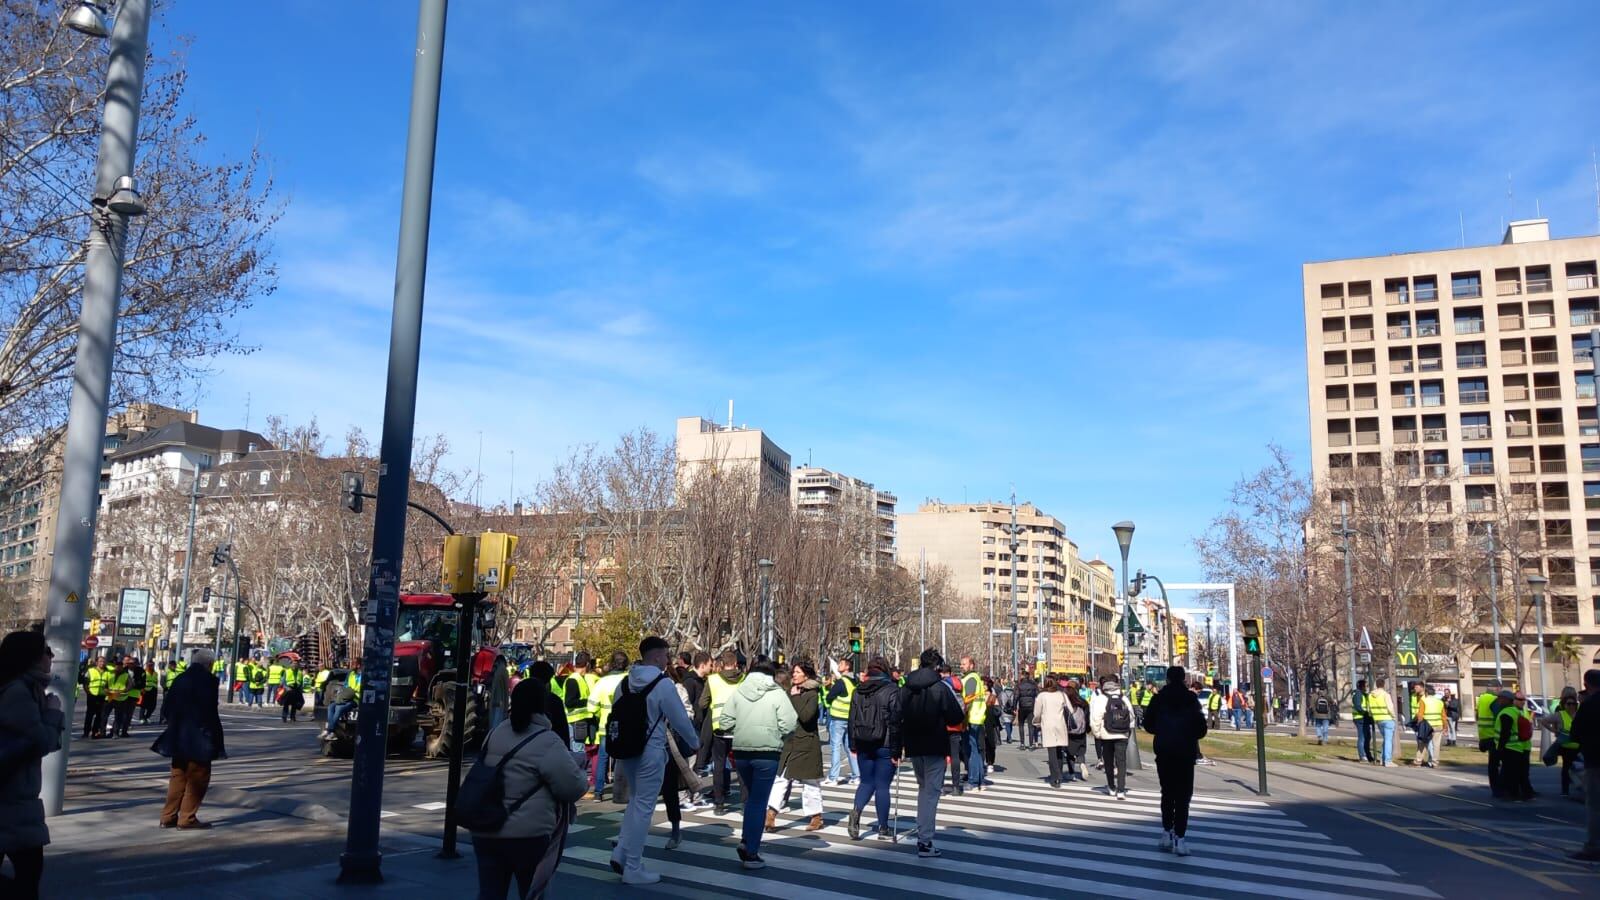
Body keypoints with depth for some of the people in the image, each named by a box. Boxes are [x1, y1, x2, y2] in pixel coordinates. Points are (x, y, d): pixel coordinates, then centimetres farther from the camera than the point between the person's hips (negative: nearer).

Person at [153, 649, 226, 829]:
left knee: (178, 776, 16)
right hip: (199, 738, -7)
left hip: (178, 737, 7)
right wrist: (216, 737, -10)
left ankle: (168, 816, 17)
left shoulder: (180, 679, 8)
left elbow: (166, 709, 10)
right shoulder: (208, 681, -13)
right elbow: (210, 712, -17)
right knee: (198, 778, 3)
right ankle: (187, 818, 2)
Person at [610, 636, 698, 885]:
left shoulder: (626, 682, 4)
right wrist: (695, 742, 9)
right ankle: (633, 869, 8)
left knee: (635, 801, 22)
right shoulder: (663, 684, -15)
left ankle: (621, 853, 13)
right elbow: (680, 719, -10)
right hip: (651, 752, -7)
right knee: (644, 807, 2)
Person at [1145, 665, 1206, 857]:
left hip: (1163, 753, 2)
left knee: (1167, 793, 16)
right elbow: (1201, 729, -4)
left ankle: (1167, 833, 16)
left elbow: (1148, 725, 3)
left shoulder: (1158, 698, -2)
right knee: (1183, 795, 1)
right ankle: (1179, 838, -6)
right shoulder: (1191, 699, -5)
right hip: (1186, 753, -2)